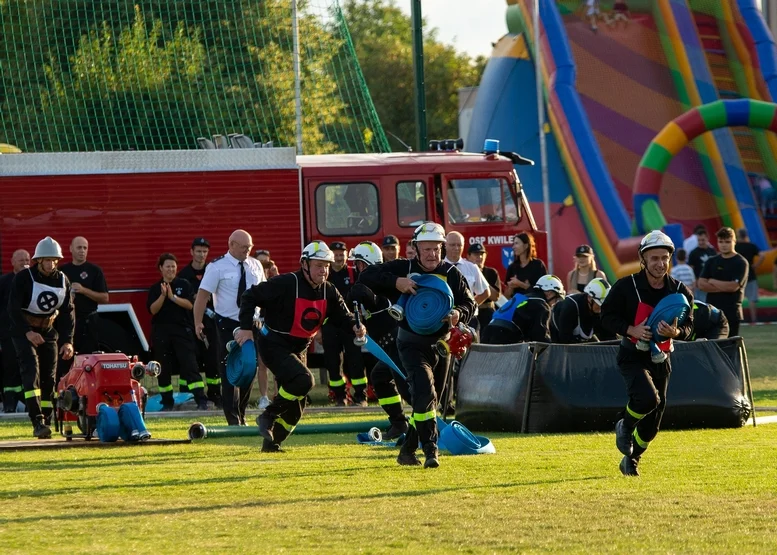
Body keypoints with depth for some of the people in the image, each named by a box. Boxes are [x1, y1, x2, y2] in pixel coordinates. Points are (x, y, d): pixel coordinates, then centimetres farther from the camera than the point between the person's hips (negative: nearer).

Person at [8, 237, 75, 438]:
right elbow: (13, 308, -17)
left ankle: (44, 423, 8)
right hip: (23, 331, -5)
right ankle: (37, 421, -31)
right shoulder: (23, 278, -14)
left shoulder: (62, 280, 0)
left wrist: (67, 340, -6)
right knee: (31, 370, -21)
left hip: (49, 331, 5)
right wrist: (27, 332, -30)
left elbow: (68, 312, 4)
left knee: (49, 377, 2)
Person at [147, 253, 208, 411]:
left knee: (190, 365, -11)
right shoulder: (155, 289, 10)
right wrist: (163, 295, -15)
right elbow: (153, 309, -2)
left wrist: (173, 297, -14)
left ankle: (201, 400, -18)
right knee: (163, 368, 4)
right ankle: (167, 402, 13)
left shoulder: (184, 285, 7)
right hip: (161, 331, 2)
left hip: (182, 330, -2)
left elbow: (189, 304, -5)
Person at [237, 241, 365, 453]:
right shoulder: (286, 284, -20)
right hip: (274, 345, -8)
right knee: (303, 381, -28)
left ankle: (271, 443, 21)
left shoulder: (329, 291, 1)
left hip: (298, 349, 8)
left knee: (296, 405, 8)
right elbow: (250, 296, -16)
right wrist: (246, 328, -22)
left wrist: (355, 327, -18)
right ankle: (269, 416, -11)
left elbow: (342, 315, 5)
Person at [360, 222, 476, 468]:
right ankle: (430, 448, -24)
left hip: (440, 343, 3)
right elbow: (366, 277, -12)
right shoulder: (403, 269, -5)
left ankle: (408, 450, 25)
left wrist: (458, 314, -26)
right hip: (411, 343, -3)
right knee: (424, 388, -23)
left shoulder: (451, 274, 0)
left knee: (428, 398, 9)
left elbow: (469, 304, -2)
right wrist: (396, 282, -28)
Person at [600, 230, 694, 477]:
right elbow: (607, 316, -6)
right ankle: (625, 427, 4)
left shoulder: (680, 292, -2)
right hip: (633, 357, -4)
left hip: (661, 359, 4)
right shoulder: (626, 287, -12)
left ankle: (631, 460, 34)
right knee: (647, 398, -29)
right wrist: (632, 330, -23)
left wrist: (675, 332, -24)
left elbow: (688, 326, 1)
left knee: (653, 420, 10)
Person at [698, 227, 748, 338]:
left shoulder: (741, 263, -3)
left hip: (731, 311, -5)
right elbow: (701, 284, 2)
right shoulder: (711, 262, 12)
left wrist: (712, 281, -2)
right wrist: (724, 287, -9)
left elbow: (733, 286, -14)